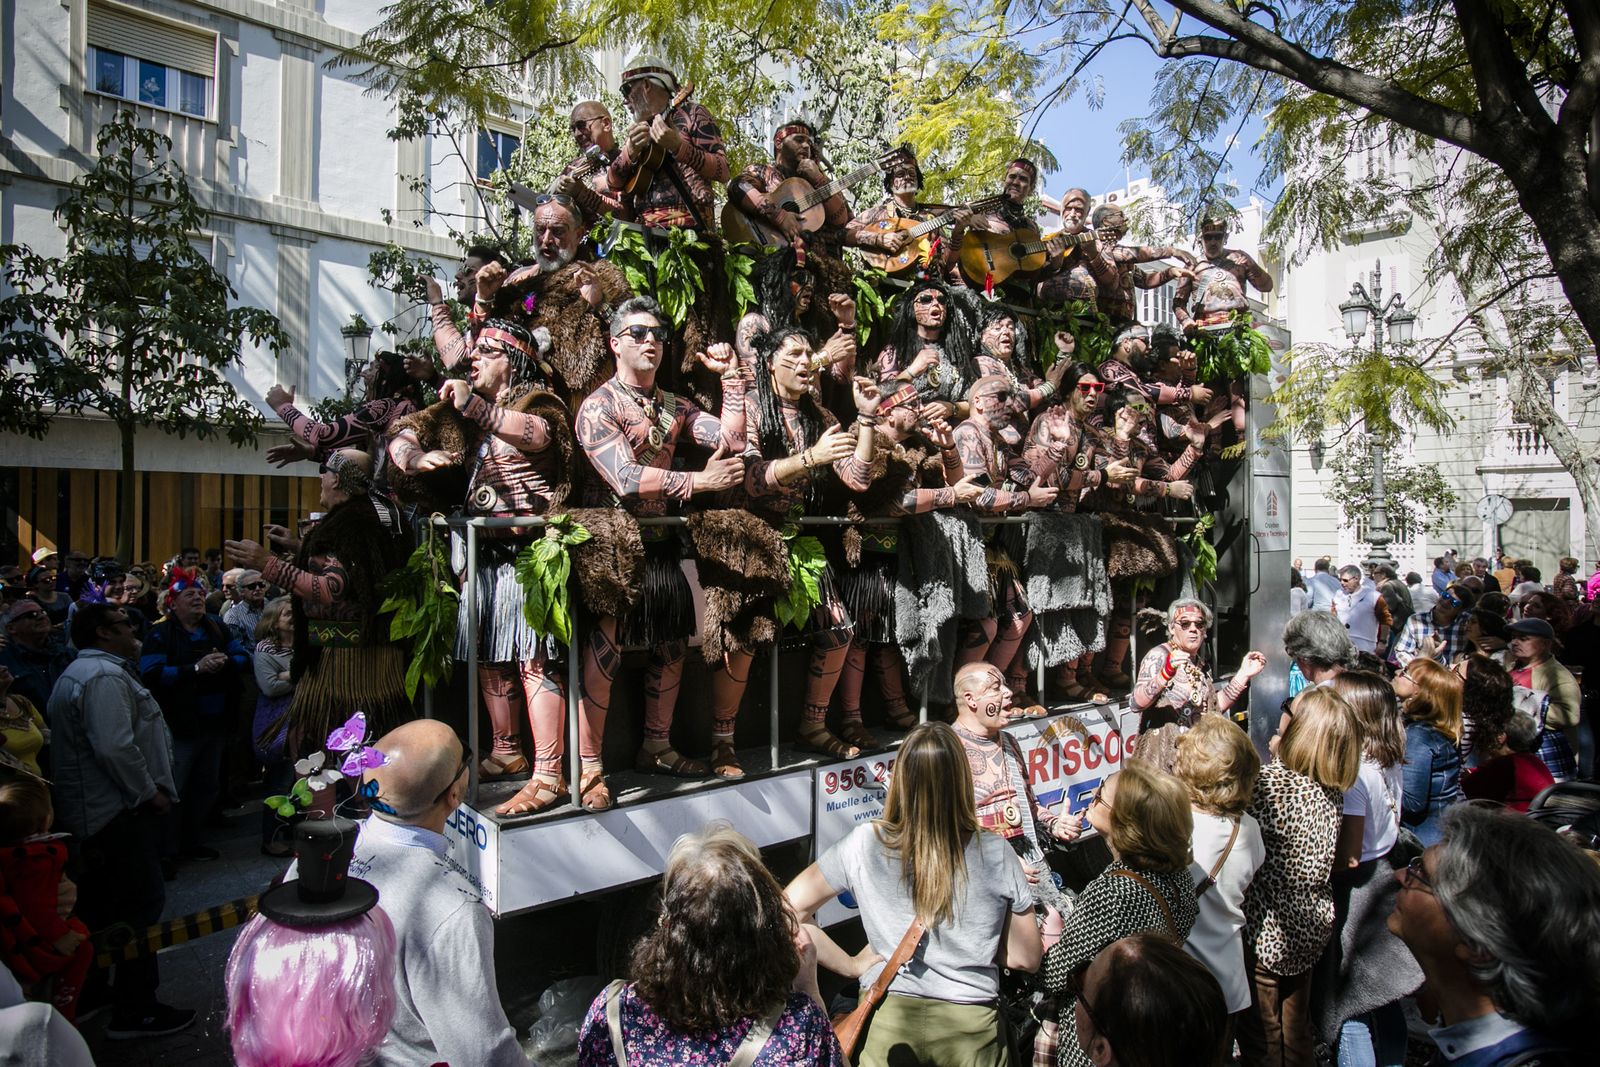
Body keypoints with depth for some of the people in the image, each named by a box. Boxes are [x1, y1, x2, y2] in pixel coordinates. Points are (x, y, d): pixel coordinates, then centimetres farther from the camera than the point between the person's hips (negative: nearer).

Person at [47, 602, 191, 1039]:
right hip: (121, 813, -11)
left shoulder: (79, 672, 18)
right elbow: (115, 748, -27)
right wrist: (150, 792, -18)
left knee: (102, 905, 21)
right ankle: (134, 1011, 2)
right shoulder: (105, 676, -19)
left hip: (91, 812, 11)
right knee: (141, 904, -4)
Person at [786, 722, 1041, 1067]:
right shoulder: (996, 856, -13)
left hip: (887, 1022, -1)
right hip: (970, 1027, 1)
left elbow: (789, 909, -6)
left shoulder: (864, 844, -13)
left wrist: (849, 965, 1)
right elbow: (1024, 959, -3)